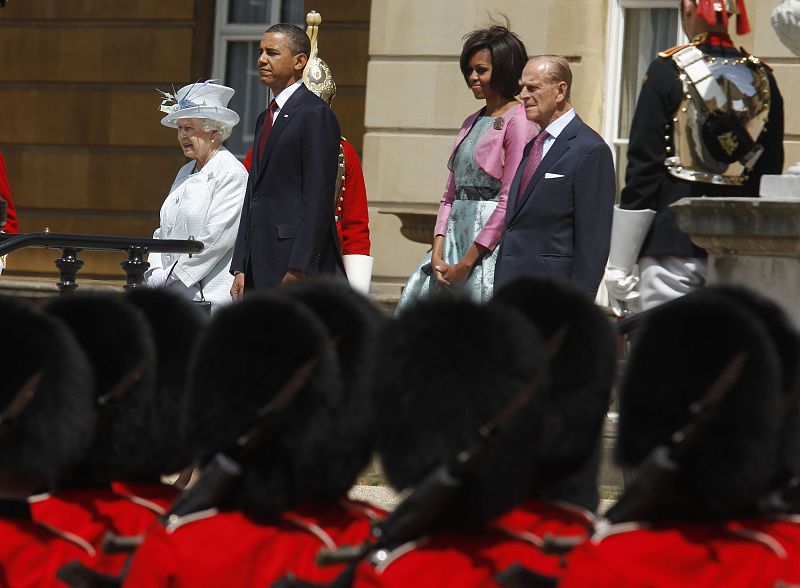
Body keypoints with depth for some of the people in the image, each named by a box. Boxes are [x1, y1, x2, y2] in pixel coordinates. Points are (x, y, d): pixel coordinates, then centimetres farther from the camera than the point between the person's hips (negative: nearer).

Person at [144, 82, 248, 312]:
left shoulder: (232, 174, -7)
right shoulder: (185, 174, 21)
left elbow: (216, 238, -14)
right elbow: (163, 231, 22)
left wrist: (170, 276, -13)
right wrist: (155, 272, 4)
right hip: (174, 295, 7)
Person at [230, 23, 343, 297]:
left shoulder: (316, 114, -7)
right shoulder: (266, 118, 21)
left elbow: (318, 198, -14)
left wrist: (298, 269, -19)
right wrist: (240, 268, 14)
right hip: (260, 269, 9)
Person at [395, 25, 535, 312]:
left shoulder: (518, 121, -7)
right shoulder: (471, 123, 18)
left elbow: (510, 201, -13)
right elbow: (450, 194, 16)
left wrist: (468, 261, -13)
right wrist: (437, 254, 2)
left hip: (490, 245, -8)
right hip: (454, 237, 8)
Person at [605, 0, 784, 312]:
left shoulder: (668, 70, -5)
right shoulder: (762, 78, 8)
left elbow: (643, 168, -6)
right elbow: (771, 170, 13)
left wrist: (619, 264, -4)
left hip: (672, 239, -4)